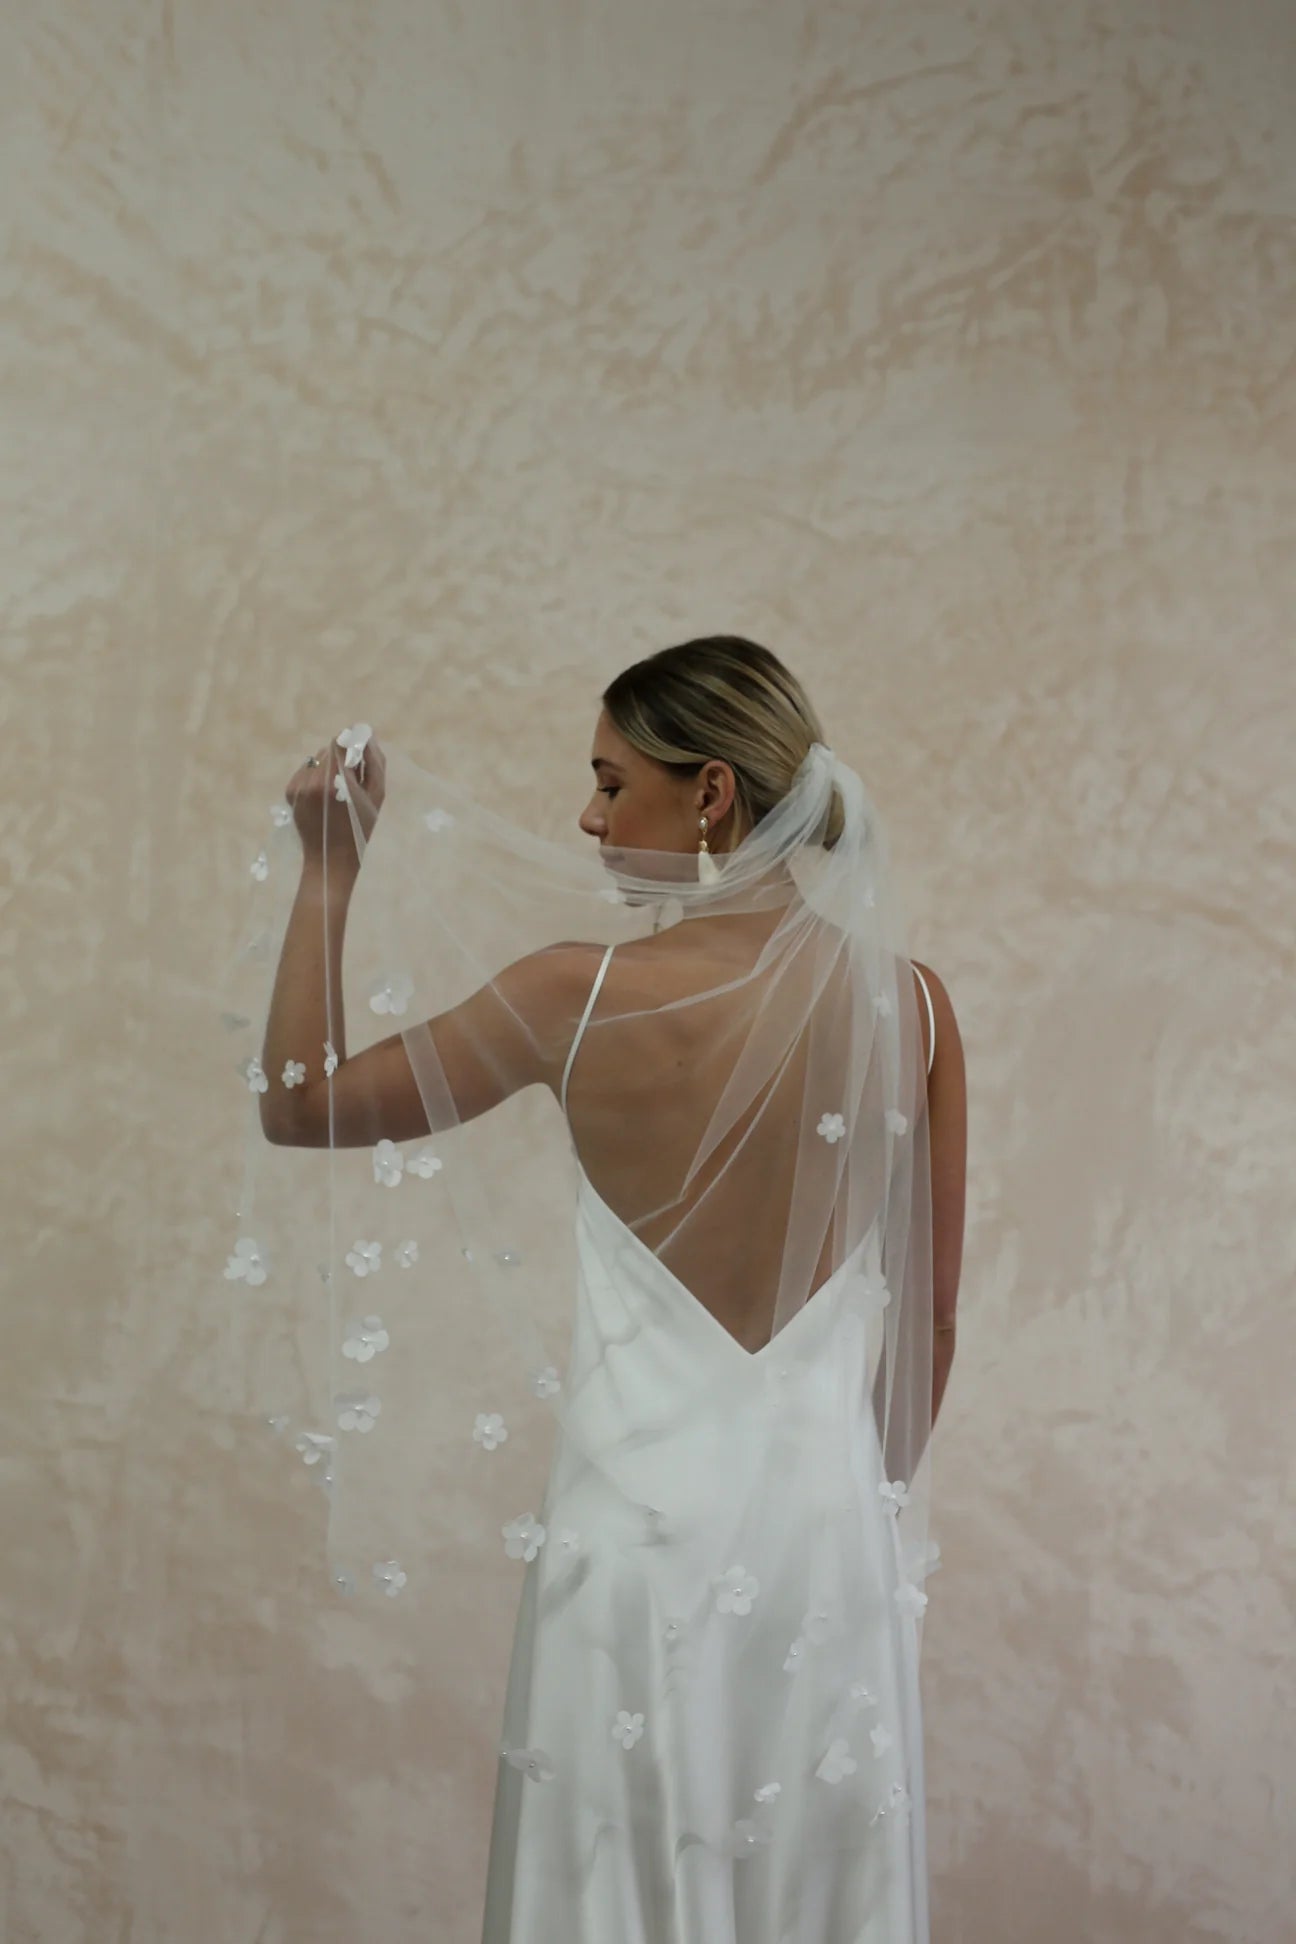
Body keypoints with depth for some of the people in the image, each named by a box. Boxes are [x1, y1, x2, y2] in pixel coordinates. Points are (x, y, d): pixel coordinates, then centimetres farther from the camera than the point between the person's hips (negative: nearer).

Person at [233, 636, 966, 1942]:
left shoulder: (580, 995, -14)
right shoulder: (908, 1003, -4)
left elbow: (296, 1104, -1)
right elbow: (928, 1314, 5)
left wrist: (329, 872, 5)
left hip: (642, 1511, -3)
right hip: (827, 1521, 3)